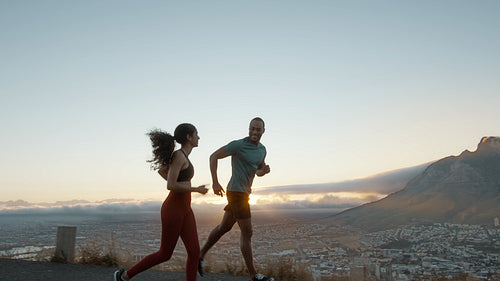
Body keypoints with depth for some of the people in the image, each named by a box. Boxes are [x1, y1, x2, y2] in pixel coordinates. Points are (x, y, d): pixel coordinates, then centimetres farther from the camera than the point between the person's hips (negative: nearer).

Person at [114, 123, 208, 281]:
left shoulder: (182, 156, 11)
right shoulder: (179, 155, -16)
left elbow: (161, 170, 25)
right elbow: (170, 186, -23)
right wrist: (195, 189, -15)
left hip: (185, 210, 9)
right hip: (172, 210, -8)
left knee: (194, 252, 1)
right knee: (165, 255, 5)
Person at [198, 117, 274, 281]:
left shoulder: (262, 149, 10)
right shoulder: (238, 145, -15)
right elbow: (214, 156, -11)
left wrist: (265, 171, -5)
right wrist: (215, 182, -17)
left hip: (244, 192, 9)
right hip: (236, 193, -9)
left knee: (225, 227, 19)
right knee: (247, 233, -4)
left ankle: (201, 255, 34)